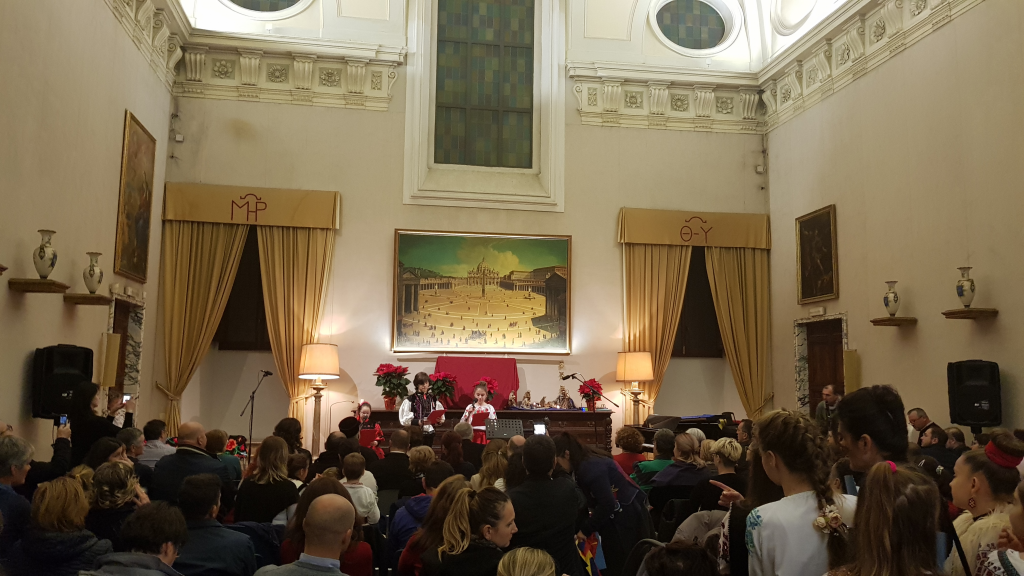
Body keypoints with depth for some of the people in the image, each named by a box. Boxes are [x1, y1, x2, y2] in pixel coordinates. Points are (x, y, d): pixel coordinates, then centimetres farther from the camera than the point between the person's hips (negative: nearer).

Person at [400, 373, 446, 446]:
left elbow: (440, 415, 12)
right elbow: (405, 420, -11)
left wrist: (440, 420, -10)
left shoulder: (433, 399, 10)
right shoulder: (409, 400, -5)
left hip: (429, 433, 4)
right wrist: (418, 422, -24)